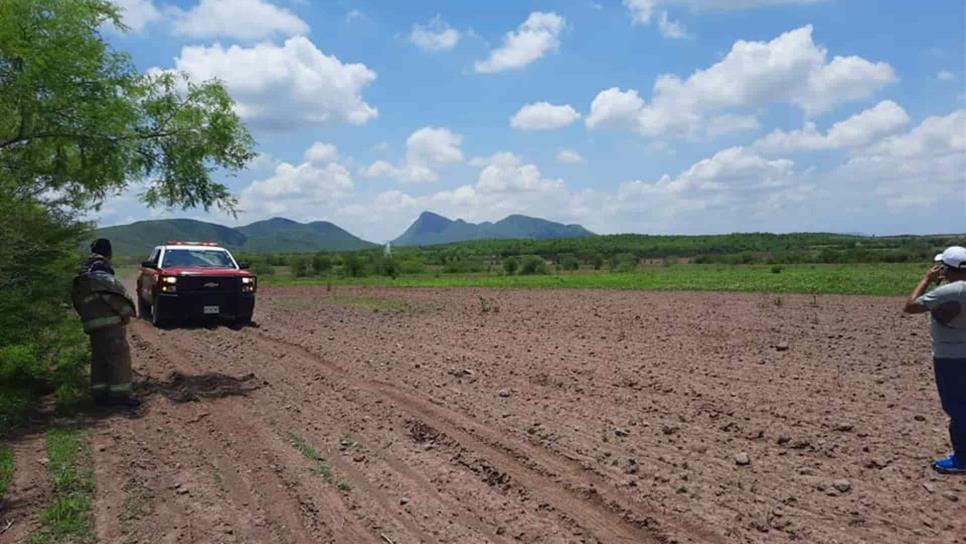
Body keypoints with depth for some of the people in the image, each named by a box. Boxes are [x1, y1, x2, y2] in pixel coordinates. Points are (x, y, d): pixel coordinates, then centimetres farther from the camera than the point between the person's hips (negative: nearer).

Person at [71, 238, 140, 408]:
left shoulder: (85, 272, 20)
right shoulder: (101, 267, -9)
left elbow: (78, 298, 20)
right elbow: (113, 289, -20)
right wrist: (126, 310, -11)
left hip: (93, 323, 9)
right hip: (109, 320, -9)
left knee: (99, 357, 12)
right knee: (118, 355, -7)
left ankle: (100, 394, 15)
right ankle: (120, 394, -8)